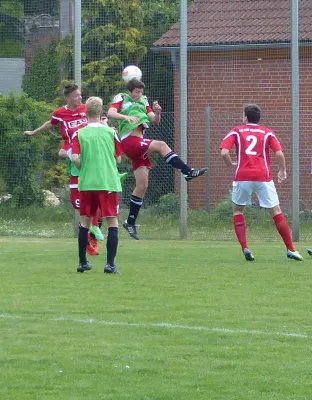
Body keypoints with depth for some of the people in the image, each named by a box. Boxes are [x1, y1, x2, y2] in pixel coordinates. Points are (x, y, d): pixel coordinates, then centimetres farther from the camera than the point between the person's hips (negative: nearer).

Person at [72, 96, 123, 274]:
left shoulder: (79, 134, 0)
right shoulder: (110, 132, 0)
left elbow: (75, 159, -8)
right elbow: (118, 159, 5)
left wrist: (84, 169, 11)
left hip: (87, 184, 2)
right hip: (109, 182, -2)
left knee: (85, 222, 14)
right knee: (113, 222, 1)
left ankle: (83, 262, 17)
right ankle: (110, 264, -9)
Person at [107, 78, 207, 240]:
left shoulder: (143, 101, 19)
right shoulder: (121, 98, 1)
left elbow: (155, 121, 16)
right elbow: (110, 113, -17)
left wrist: (157, 113, -6)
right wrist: (126, 117, -34)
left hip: (139, 144, 7)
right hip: (129, 141, -7)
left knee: (142, 186, 6)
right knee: (161, 145, -25)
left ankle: (130, 222, 13)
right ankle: (188, 172, -25)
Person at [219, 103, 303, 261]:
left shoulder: (236, 131, 11)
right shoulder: (267, 132, 12)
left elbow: (224, 152, -2)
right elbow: (279, 154, 0)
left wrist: (232, 165, 15)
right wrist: (282, 171, 16)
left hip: (242, 176, 0)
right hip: (263, 176, 0)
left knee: (237, 210, 18)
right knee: (276, 211, 6)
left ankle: (245, 248, 3)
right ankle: (291, 249, 3)